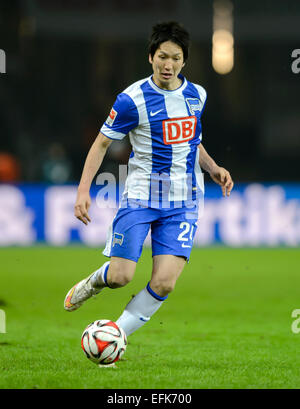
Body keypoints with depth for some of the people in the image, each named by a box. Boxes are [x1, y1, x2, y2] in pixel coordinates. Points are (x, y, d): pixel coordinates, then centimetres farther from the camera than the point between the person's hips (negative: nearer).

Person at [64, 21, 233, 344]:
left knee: (163, 283, -11)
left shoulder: (197, 95, 6)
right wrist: (84, 189, -11)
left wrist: (212, 168, 6)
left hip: (183, 202, 3)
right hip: (140, 197, -3)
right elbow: (102, 143, -2)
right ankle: (93, 283, 29)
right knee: (120, 277, -9)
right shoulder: (132, 99, -9)